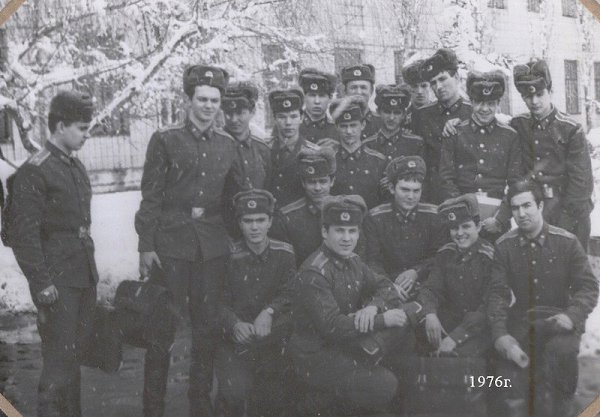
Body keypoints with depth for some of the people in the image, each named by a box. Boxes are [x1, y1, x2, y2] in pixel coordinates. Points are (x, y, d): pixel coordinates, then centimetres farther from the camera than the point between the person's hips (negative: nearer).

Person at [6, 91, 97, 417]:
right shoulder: (34, 172, -14)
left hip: (84, 276, 8)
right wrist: (42, 283, -17)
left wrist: (90, 267, 17)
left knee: (78, 350, 17)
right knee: (59, 356, -2)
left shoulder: (76, 167, 13)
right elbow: (25, 234, -16)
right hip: (57, 281, -8)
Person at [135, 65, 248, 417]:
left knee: (207, 325, 9)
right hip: (171, 243, -3)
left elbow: (244, 192, 16)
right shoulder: (165, 140, -1)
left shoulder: (228, 145, 9)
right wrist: (146, 246, -7)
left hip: (213, 247, 3)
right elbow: (151, 197, -3)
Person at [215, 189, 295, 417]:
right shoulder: (230, 256, 0)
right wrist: (235, 324, -23)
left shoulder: (285, 253, 4)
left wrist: (269, 312, -22)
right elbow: (221, 301, -4)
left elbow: (290, 294, -4)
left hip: (273, 338, 1)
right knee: (235, 391, -22)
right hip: (236, 337, -1)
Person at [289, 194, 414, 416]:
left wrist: (373, 306, -17)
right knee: (385, 387, -21)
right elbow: (331, 327, -28)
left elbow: (384, 286, 8)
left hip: (347, 342, 9)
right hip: (315, 357, -9)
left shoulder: (352, 260, 6)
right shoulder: (314, 273, -23)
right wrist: (382, 320, -28)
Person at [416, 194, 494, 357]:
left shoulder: (489, 257, -10)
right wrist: (430, 314, -25)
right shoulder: (445, 254, 7)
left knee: (462, 353, -33)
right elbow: (430, 289, 0)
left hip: (479, 328, -5)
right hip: (448, 321, 5)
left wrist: (456, 337, -24)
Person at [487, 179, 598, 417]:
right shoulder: (504, 246, 2)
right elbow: (498, 293, -2)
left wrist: (572, 315, -21)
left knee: (561, 350, -33)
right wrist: (500, 335, -17)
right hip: (522, 319, 2)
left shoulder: (567, 242, -2)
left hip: (558, 319, -1)